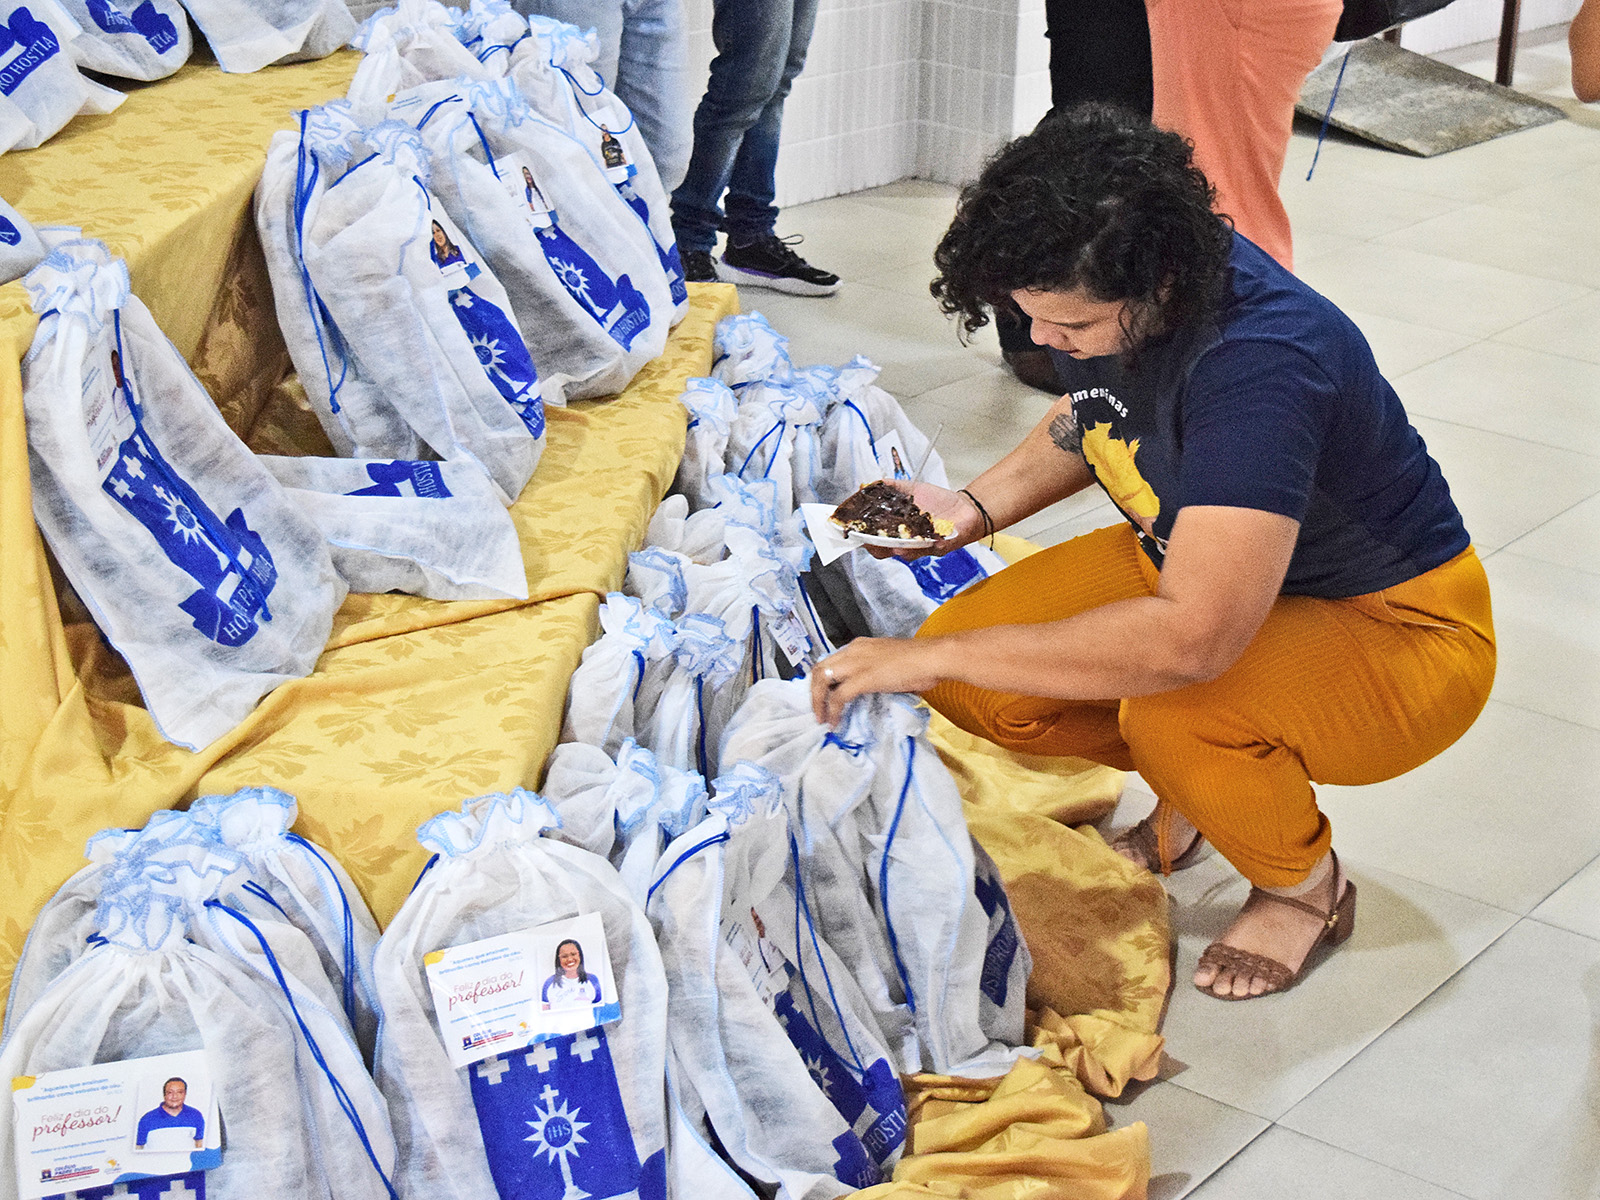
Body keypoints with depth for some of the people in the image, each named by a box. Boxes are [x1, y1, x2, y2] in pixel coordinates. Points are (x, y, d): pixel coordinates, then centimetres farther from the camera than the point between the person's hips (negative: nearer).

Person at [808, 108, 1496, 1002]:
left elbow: (1192, 637, -46)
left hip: (1401, 634, -7)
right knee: (970, 683, -13)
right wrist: (977, 508, -5)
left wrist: (933, 656, -40)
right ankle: (1193, 794, 14)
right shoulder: (1102, 296, -13)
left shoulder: (1258, 361, -38)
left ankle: (1308, 886, -4)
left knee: (1174, 710, -38)